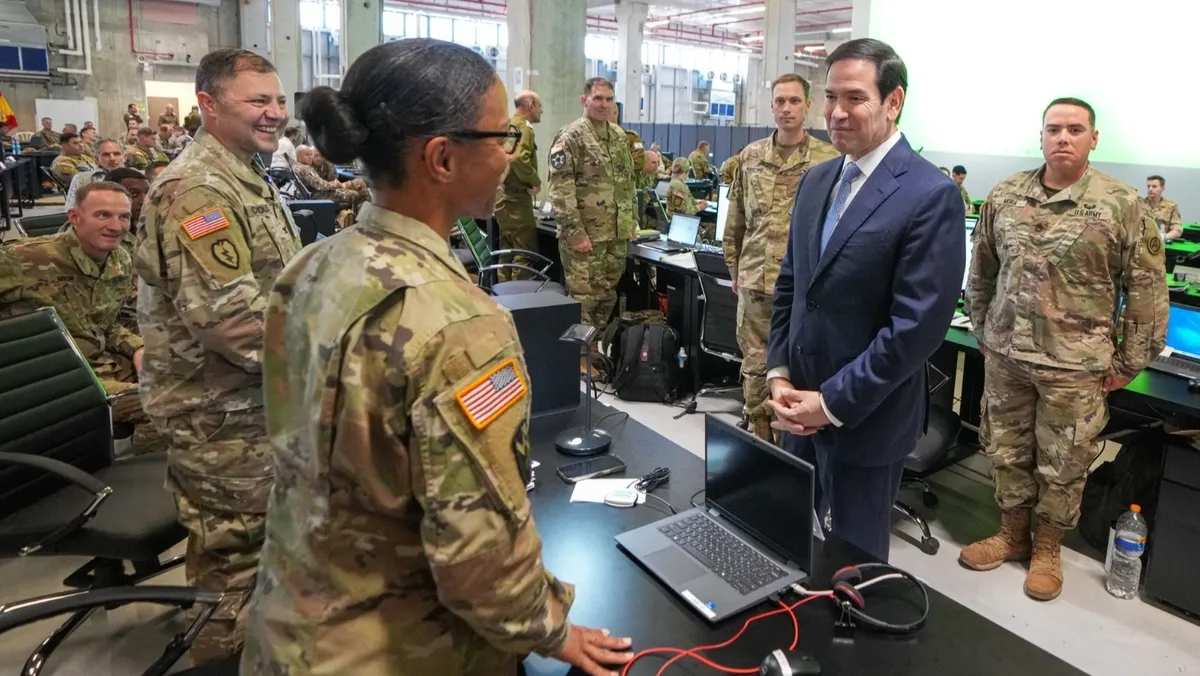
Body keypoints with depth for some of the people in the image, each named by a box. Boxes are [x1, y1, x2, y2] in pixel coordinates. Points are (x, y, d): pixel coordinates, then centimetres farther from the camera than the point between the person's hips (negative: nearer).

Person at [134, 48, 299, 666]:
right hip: (221, 405, -10)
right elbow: (225, 312, -29)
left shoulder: (247, 178, 12)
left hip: (252, 395, 10)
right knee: (233, 547, 5)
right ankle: (225, 653, 24)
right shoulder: (196, 189, -21)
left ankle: (240, 635, 42)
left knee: (253, 537, 23)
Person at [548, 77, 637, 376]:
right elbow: (560, 189, -16)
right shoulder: (570, 137, -9)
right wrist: (575, 232, -20)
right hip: (586, 234, -7)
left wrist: (632, 222, 14)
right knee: (583, 296, -2)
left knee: (607, 295, 13)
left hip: (617, 233, 7)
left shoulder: (619, 135, 13)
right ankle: (579, 354, 10)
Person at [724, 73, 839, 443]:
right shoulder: (750, 156, 7)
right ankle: (760, 443, 28)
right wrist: (734, 269, 12)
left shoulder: (830, 160, -3)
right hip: (754, 284, 3)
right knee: (755, 368, 11)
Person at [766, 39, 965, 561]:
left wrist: (833, 403, -17)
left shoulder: (931, 195, -16)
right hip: (801, 407, 6)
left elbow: (918, 325, -20)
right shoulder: (816, 181, 7)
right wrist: (779, 374, 0)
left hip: (865, 417, -6)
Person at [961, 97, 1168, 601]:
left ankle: (1047, 548, 30)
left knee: (1063, 465, 10)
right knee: (1006, 451, 15)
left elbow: (1147, 290, -4)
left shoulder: (1122, 205, -7)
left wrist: (1127, 363, -4)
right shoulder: (1004, 196, 2)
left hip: (1076, 365, -3)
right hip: (1005, 355, 3)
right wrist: (982, 333, 12)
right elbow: (981, 272, 12)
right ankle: (1012, 533, 34)